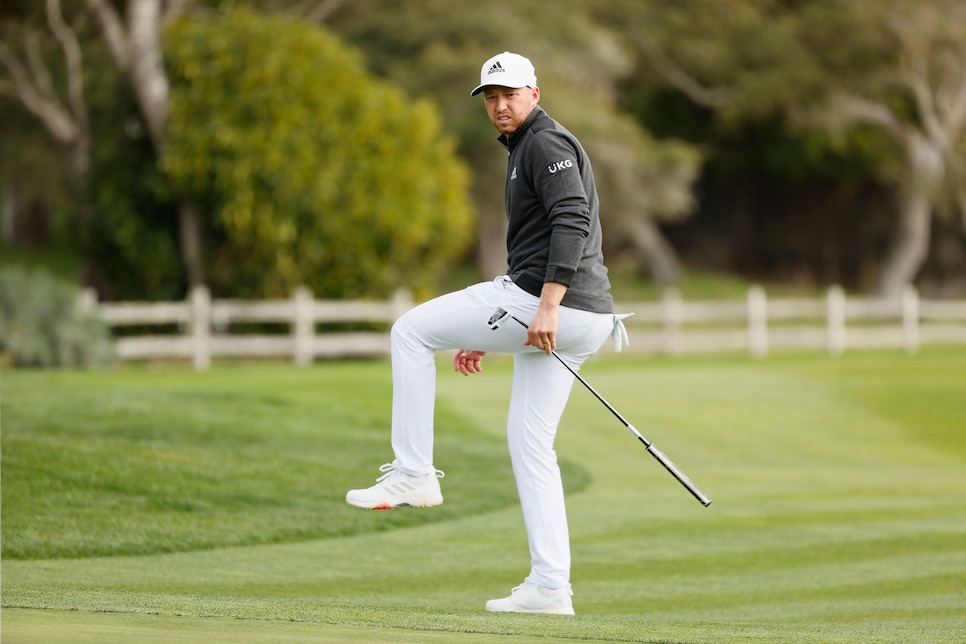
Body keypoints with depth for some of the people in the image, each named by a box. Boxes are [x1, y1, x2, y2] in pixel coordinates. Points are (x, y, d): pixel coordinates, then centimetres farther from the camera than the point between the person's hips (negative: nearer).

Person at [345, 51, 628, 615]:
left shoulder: (547, 144, -5)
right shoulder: (525, 153, 28)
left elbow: (573, 223, -21)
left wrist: (547, 306, -29)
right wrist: (485, 335, 31)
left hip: (547, 303, -10)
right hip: (582, 321, 10)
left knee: (412, 331, -1)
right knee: (530, 443, 10)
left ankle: (413, 473, -3)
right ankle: (550, 586, 5)